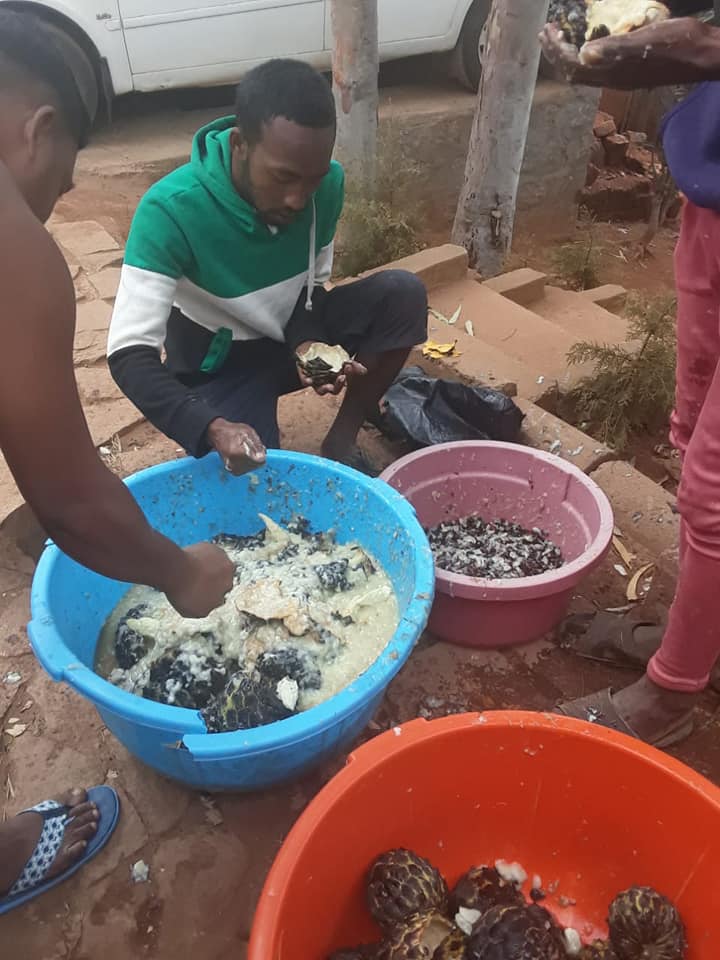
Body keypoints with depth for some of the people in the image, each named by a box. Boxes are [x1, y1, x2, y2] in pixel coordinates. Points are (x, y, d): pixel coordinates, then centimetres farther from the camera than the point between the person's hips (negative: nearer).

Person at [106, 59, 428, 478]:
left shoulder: (327, 185, -16)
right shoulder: (171, 210, -30)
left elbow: (313, 285, 0)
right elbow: (129, 354, -33)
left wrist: (308, 341, -23)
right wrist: (212, 428, -49)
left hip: (291, 332, 4)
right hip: (221, 365, -4)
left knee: (404, 293, -19)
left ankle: (341, 443, -6)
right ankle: (260, 433, 10)